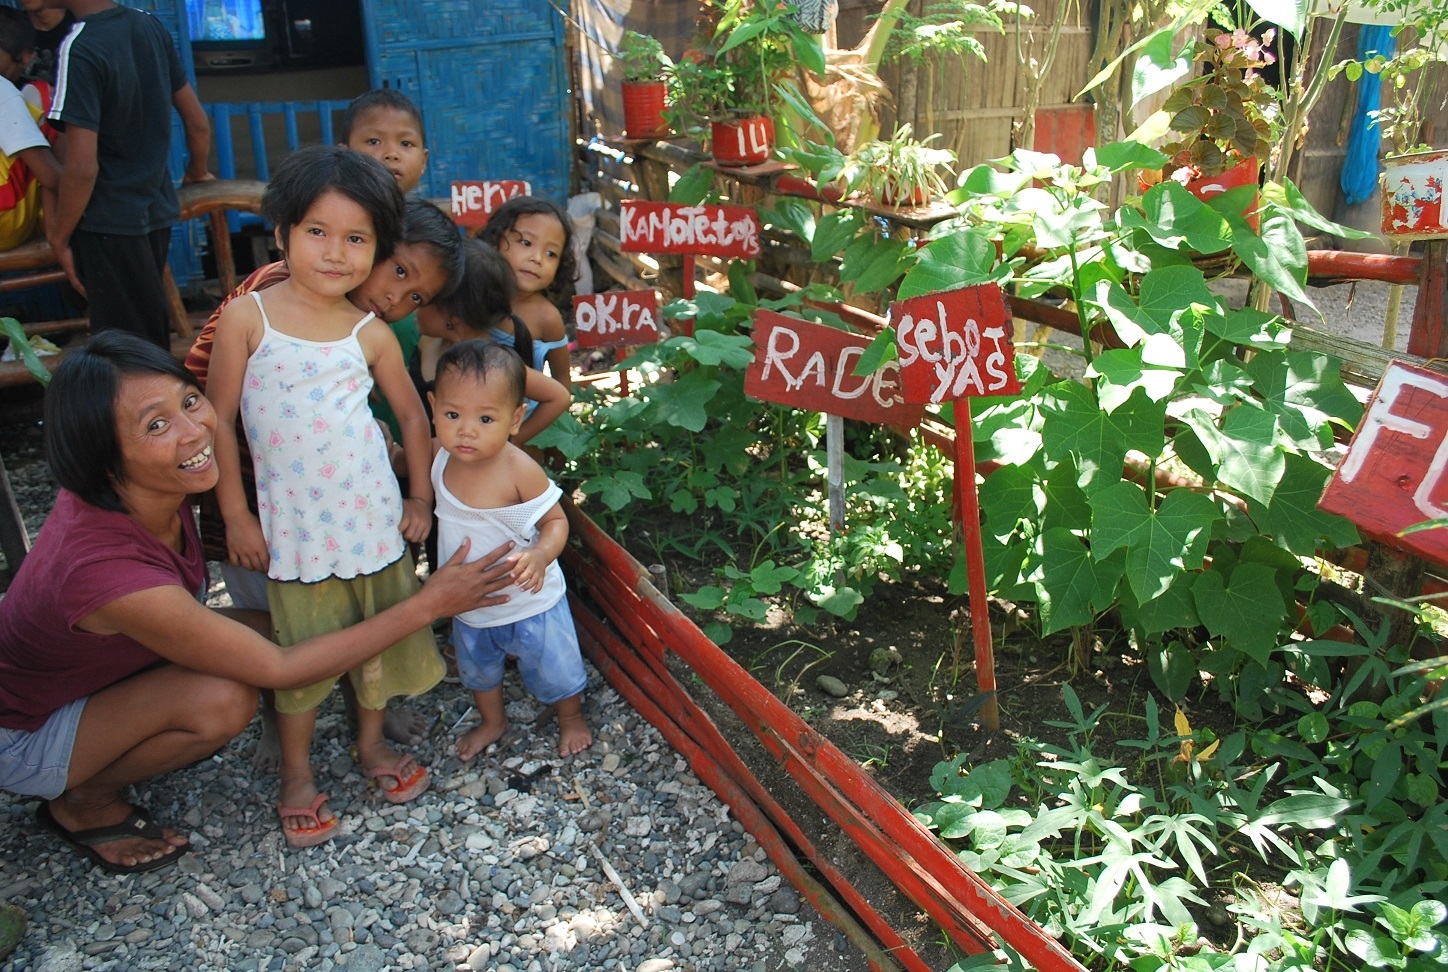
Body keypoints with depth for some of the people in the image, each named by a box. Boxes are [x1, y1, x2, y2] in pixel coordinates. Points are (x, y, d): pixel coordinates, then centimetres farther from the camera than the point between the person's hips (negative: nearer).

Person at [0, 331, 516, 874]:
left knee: (265, 629, -7)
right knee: (224, 699, -28)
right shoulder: (106, 570, -40)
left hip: (97, 670, 7)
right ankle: (85, 802, -1)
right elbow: (280, 670, -30)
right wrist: (428, 605, -26)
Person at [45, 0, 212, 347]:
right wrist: (197, 172, 30)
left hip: (108, 224, -7)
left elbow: (82, 167, -21)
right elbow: (199, 123, 11)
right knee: (154, 341, 18)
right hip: (158, 209, 7)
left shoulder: (79, 49, -18)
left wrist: (59, 237, -9)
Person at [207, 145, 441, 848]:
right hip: (294, 524, -2)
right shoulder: (246, 319, -8)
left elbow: (413, 416, 10)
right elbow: (219, 421, -5)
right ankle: (296, 775, 27)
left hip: (373, 518, 3)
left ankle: (372, 740, 39)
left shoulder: (371, 334, -2)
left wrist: (420, 500, 8)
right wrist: (235, 515, -5)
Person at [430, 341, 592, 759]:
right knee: (477, 669, 29)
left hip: (528, 601, -5)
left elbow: (555, 521, -22)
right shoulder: (439, 455, -16)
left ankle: (571, 718, 50)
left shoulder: (521, 471, -33)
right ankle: (493, 722, 57)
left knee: (554, 668, 19)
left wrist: (541, 555, -40)